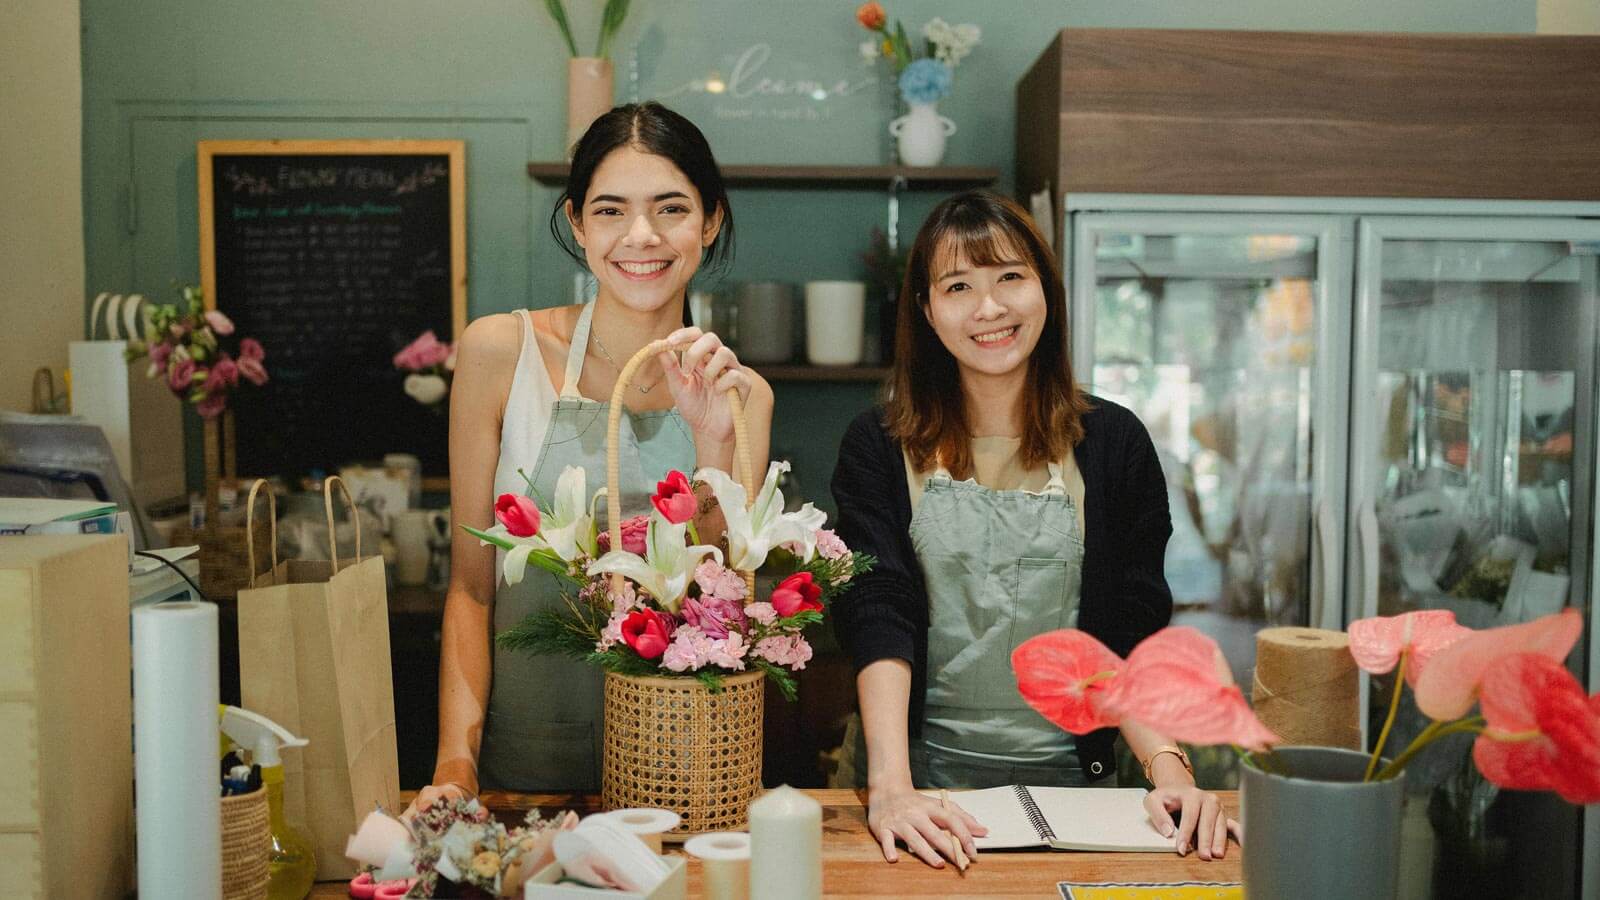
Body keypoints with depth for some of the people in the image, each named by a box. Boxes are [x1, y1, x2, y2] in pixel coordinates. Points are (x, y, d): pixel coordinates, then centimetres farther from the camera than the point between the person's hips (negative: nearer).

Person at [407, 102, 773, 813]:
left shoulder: (740, 396, 3)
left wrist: (715, 444, -15)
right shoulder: (501, 351, -3)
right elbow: (471, 585, 1)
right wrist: (455, 763, -9)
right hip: (521, 765, -1)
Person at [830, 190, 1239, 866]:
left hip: (1064, 772, 1)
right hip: (920, 766, -1)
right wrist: (890, 785, -24)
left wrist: (1169, 767, -16)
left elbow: (1131, 633, 0)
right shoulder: (879, 447, 1)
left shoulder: (1113, 443, 4)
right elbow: (876, 617, -10)